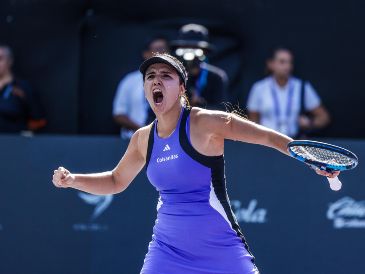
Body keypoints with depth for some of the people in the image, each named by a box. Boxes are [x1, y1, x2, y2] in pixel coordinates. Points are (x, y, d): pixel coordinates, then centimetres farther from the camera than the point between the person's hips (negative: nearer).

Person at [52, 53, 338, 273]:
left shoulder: (204, 123, -12)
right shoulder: (143, 139, 5)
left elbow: (270, 137, -9)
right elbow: (116, 181, 23)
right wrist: (72, 180, 9)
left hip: (220, 249, -4)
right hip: (167, 249, 4)